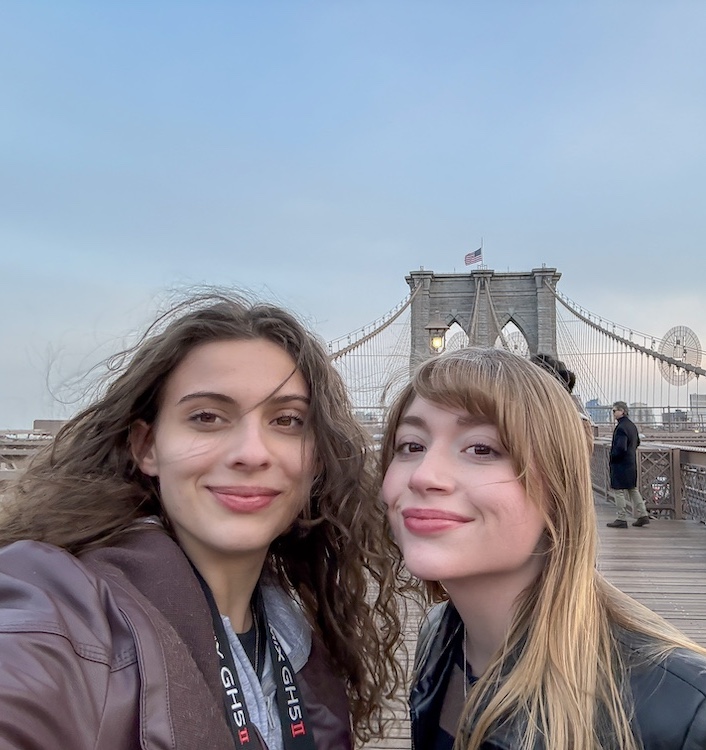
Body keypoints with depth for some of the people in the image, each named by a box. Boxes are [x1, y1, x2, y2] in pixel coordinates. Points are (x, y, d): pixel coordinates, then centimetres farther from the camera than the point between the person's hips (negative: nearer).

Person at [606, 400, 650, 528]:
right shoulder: (632, 425, 9)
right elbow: (637, 442, 22)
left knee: (619, 491, 0)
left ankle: (621, 519, 5)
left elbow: (620, 447, -27)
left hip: (620, 465, -9)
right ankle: (642, 515, 20)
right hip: (632, 463, 9)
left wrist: (611, 458, -13)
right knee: (633, 489, 17)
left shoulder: (621, 427, -22)